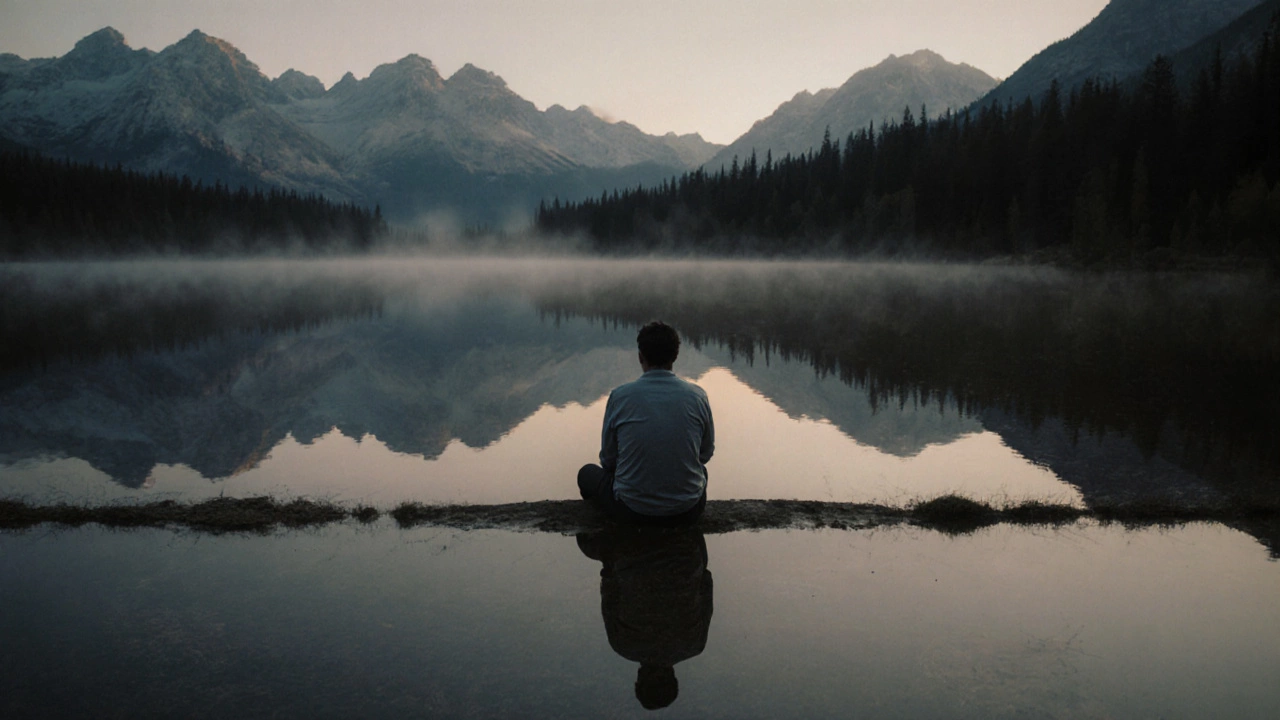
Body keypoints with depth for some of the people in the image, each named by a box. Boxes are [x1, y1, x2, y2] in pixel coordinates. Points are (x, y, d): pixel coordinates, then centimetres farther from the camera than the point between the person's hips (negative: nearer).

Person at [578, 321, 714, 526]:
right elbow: (706, 453, 8)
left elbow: (608, 459, 1)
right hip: (687, 511, 3)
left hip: (631, 510, -2)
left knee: (587, 473, 26)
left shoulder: (620, 396, -10)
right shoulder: (697, 396, -6)